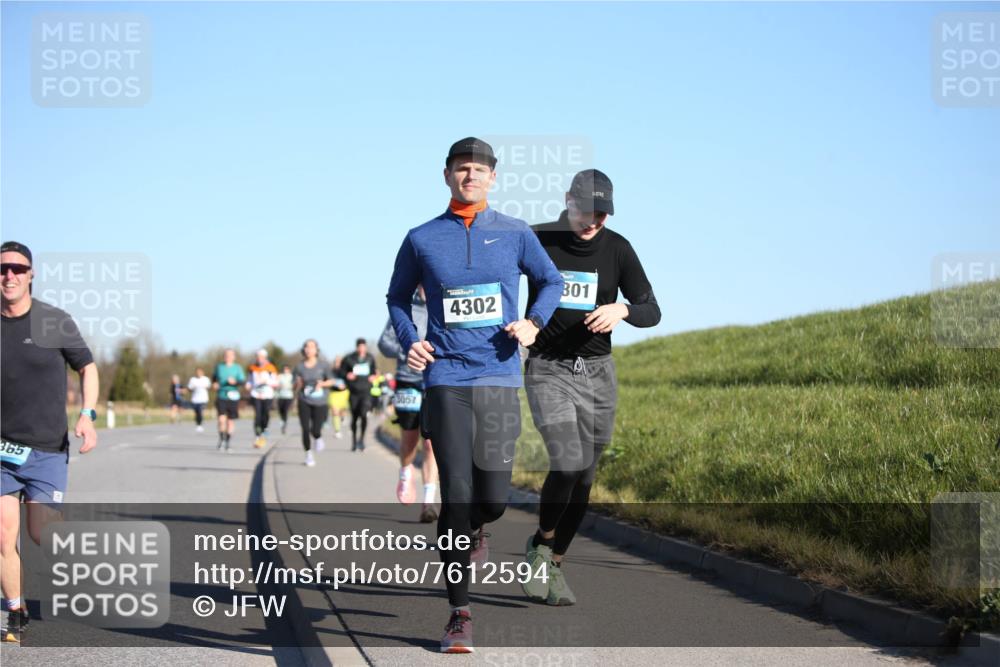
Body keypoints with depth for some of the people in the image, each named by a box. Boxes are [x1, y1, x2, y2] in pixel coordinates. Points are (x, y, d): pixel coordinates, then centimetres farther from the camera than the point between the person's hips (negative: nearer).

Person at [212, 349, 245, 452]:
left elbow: (243, 380, -5)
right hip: (221, 397, 0)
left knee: (231, 420, 6)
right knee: (222, 419, -16)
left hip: (233, 398, 0)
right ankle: (221, 439, 5)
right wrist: (214, 384, 5)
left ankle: (227, 443, 18)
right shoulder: (219, 367, 7)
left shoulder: (237, 368, 2)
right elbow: (214, 377, 24)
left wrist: (235, 382, -24)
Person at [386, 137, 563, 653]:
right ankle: (459, 615, 1)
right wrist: (409, 342, 2)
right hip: (444, 380, -1)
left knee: (493, 498, -3)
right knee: (456, 496, -8)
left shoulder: (515, 234, 7)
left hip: (500, 379, 1)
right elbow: (398, 296, 20)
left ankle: (474, 527, 37)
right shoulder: (421, 240, 6)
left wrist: (534, 323, 0)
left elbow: (551, 281, 20)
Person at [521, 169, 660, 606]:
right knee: (568, 463, -21)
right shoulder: (536, 241, -7)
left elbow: (651, 311, -2)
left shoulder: (617, 249, -2)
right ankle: (540, 545, 4)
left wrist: (621, 310, -23)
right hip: (548, 371, -3)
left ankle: (554, 565, 22)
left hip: (597, 373, 3)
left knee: (584, 477, 6)